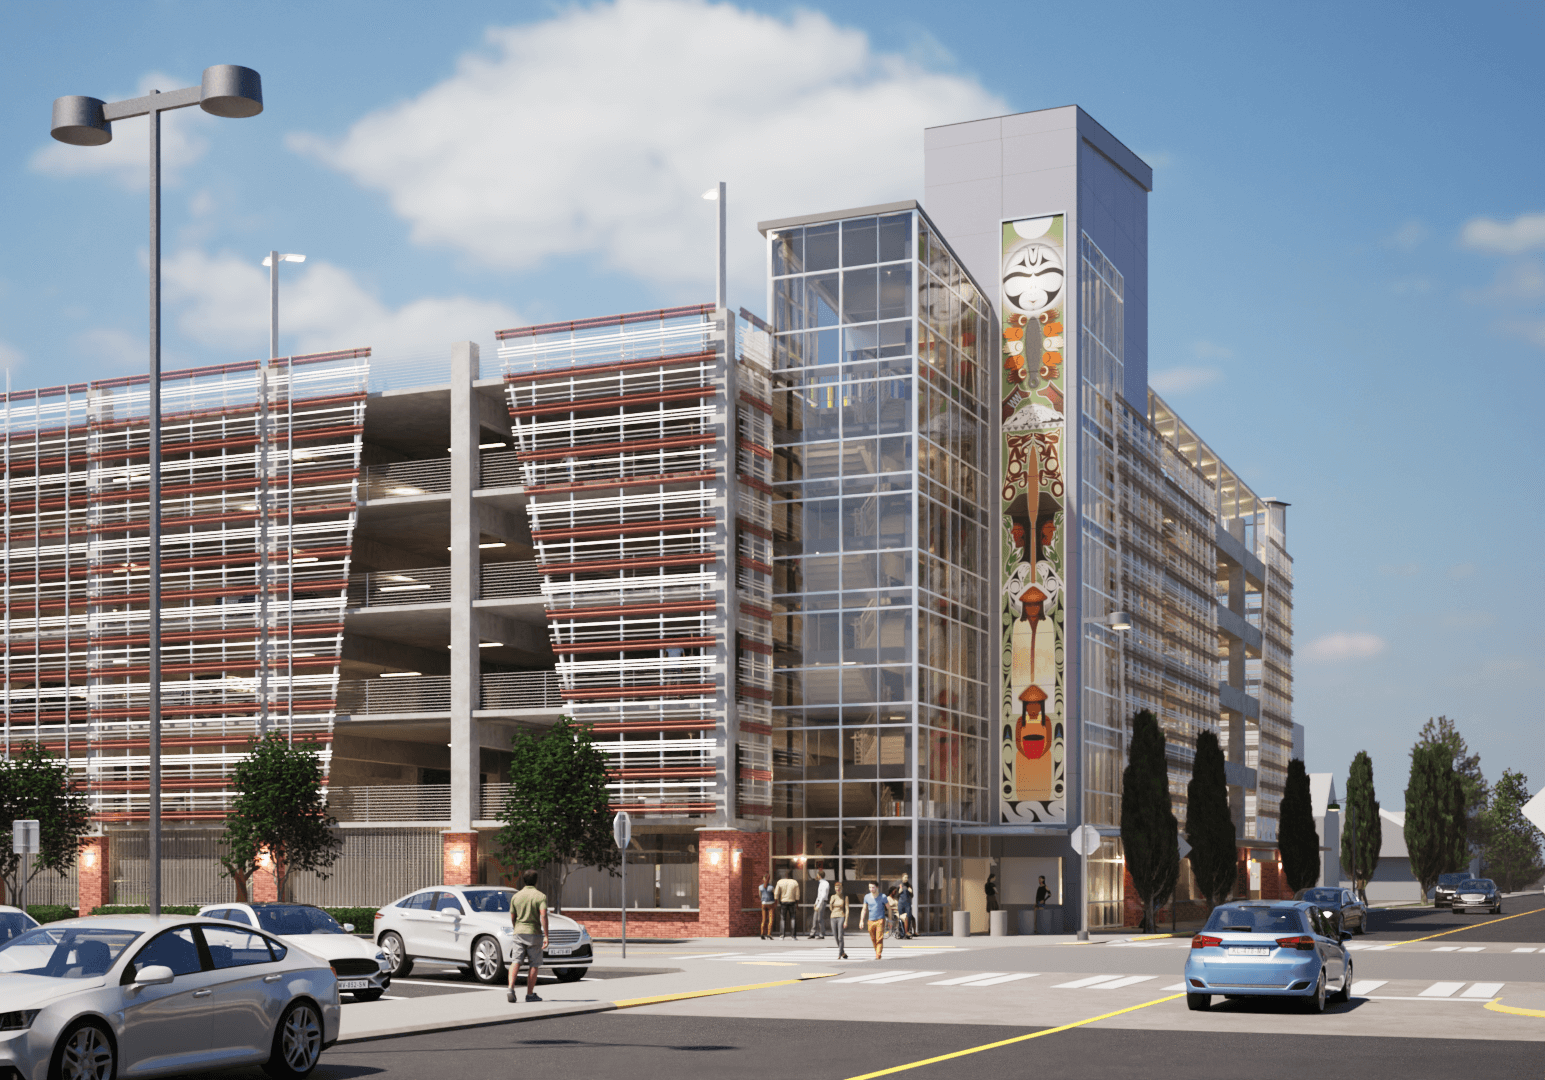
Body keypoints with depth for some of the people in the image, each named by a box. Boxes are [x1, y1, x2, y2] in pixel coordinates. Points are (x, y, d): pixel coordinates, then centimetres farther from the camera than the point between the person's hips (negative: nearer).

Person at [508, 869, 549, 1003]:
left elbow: (512, 918, 11)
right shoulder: (541, 896, -5)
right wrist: (546, 936, -16)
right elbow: (543, 916, -17)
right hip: (534, 932, -3)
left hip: (519, 932, 3)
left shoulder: (516, 896, 6)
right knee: (533, 964, 7)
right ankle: (530, 994, 9)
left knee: (516, 961, -1)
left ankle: (511, 988, -22)